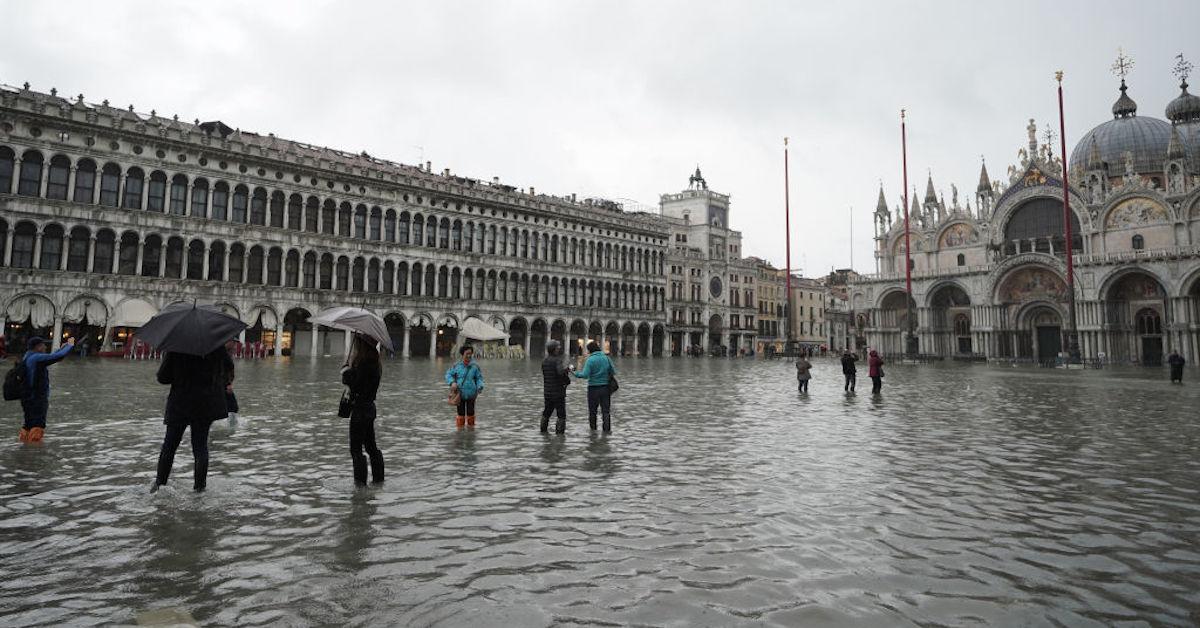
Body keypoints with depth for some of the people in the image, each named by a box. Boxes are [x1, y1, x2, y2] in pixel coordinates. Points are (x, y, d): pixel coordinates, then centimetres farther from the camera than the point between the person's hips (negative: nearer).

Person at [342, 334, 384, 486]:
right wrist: (349, 369, 0)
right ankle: (378, 479, 27)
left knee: (356, 448, 0)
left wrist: (346, 371, -7)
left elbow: (355, 385, -20)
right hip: (369, 407, 10)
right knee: (371, 445, 18)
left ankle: (360, 482, 5)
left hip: (360, 409, -10)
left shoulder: (364, 364, -19)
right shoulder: (374, 363, 9)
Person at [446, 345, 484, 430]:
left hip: (471, 394, 0)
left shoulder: (475, 366, -4)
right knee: (461, 413, 8)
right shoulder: (457, 365, -3)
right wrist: (452, 382, -16)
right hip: (460, 394, 0)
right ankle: (460, 428, 24)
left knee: (470, 412, 10)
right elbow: (448, 374, 2)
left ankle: (471, 428, 28)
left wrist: (480, 387, -16)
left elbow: (479, 378, 0)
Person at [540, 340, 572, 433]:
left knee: (547, 412, 21)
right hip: (558, 393, -7)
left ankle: (543, 429, 30)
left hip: (547, 392, 7)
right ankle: (559, 431, 0)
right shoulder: (557, 360, -16)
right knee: (561, 414, 1)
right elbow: (561, 372, -33)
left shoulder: (544, 361, 8)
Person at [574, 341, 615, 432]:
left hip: (593, 388, -3)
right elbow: (613, 372, 3)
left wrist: (576, 373, -2)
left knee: (592, 411, 12)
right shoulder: (606, 358, 1)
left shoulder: (590, 360, -11)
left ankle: (593, 429, 20)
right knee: (606, 411, 6)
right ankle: (607, 429, 1)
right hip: (605, 387, 3)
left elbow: (585, 375, -17)